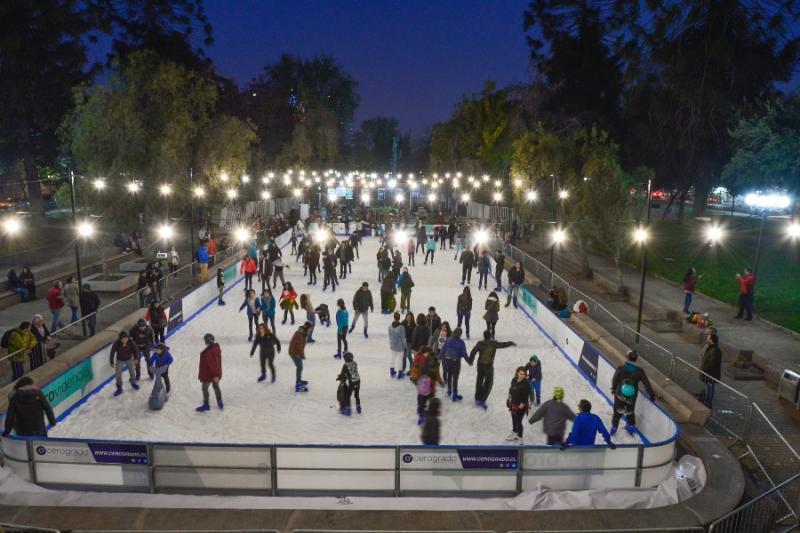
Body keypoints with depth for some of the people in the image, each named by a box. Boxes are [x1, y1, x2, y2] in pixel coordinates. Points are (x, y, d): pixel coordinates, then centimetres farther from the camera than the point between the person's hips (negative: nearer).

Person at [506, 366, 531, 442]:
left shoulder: (526, 384, -22)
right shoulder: (514, 380, -4)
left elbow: (526, 396, -20)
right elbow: (511, 390, 13)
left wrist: (522, 405, -18)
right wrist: (509, 398, 18)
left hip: (521, 406, -7)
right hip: (513, 403, 7)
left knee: (518, 421, 1)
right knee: (513, 419, 24)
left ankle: (519, 436, 21)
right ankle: (514, 431, 47)